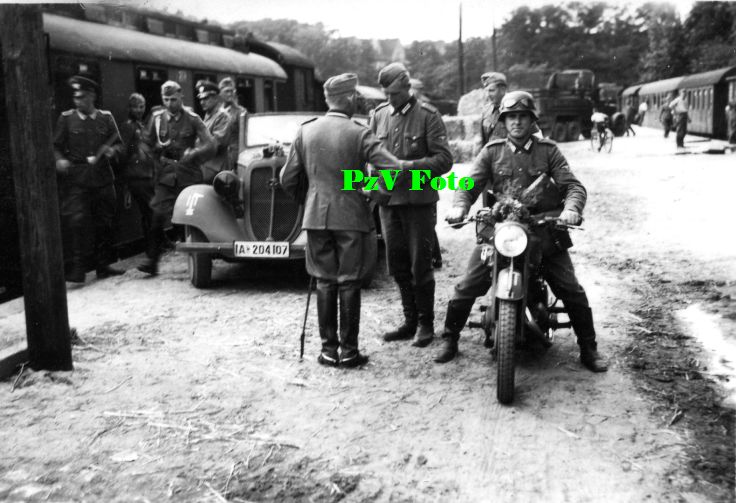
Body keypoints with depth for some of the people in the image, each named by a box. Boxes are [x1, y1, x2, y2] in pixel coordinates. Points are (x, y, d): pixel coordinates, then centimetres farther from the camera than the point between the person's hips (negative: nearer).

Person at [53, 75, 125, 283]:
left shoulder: (105, 117, 9)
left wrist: (111, 151, -10)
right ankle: (76, 268, -11)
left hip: (102, 179, 3)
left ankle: (103, 265, 19)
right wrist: (59, 160, -14)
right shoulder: (66, 118, 5)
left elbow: (118, 144, 12)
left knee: (105, 223, 7)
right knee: (76, 220, -14)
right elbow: (56, 146, 6)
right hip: (76, 179, -2)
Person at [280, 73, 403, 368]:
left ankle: (328, 349, 14)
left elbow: (288, 180, 4)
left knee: (325, 282, 10)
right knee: (349, 283, 5)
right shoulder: (359, 133, -9)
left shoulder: (305, 131, 2)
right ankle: (349, 351, 10)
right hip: (352, 217, -3)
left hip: (316, 218, 3)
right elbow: (392, 169, -17)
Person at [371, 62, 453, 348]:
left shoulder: (427, 116, -5)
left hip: (419, 200, -5)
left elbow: (444, 159, -9)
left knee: (420, 265, 0)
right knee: (397, 265, 11)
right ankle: (410, 321, 24)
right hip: (387, 199, 5)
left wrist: (411, 166, -21)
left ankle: (426, 324, 14)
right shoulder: (379, 115, 8)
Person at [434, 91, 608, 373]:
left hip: (542, 229, 0)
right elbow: (470, 184, 0)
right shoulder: (492, 152, 9)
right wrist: (459, 206, -21)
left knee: (571, 290, -4)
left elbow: (572, 185, -2)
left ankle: (588, 348, 13)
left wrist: (571, 208, -24)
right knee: (467, 286, -6)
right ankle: (450, 340, 14)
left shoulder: (548, 151, 6)